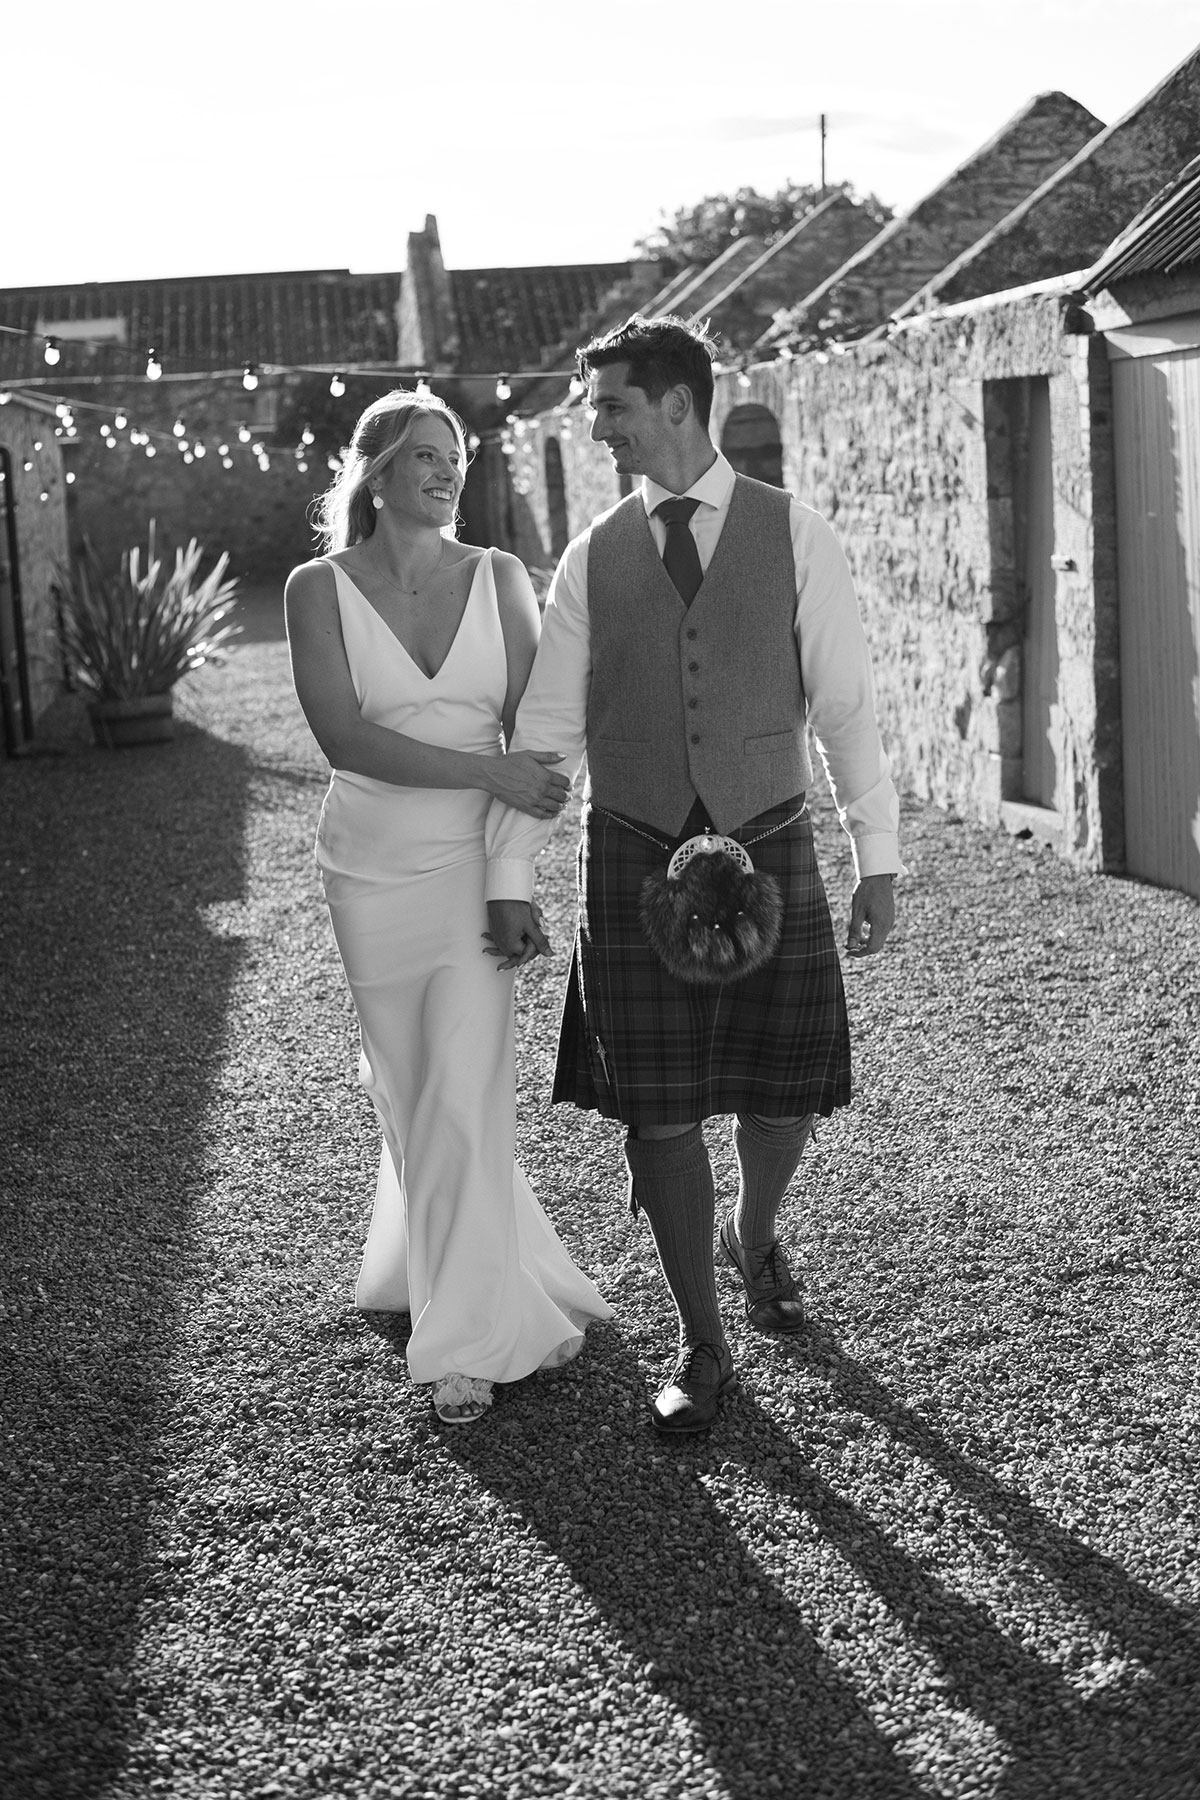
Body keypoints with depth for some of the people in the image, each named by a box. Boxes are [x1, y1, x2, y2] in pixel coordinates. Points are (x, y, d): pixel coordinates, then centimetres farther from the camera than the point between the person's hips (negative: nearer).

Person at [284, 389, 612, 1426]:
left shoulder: (500, 579, 3)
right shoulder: (319, 589, -2)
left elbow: (533, 728, -1)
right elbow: (343, 735, -13)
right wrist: (487, 771, -20)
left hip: (475, 864, -1)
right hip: (371, 869, 1)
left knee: (461, 1099, -7)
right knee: (412, 1094, 11)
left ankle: (470, 1340, 5)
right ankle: (509, 1289, 31)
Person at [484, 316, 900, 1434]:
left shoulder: (793, 535, 0)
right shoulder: (593, 558, 4)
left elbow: (844, 705, 1)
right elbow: (546, 727, 6)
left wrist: (877, 860, -2)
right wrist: (508, 877, 2)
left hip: (770, 851, 0)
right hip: (635, 863, 1)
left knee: (782, 1097, 7)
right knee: (657, 1112, 2)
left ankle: (754, 1235, 43)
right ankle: (702, 1348, 19)